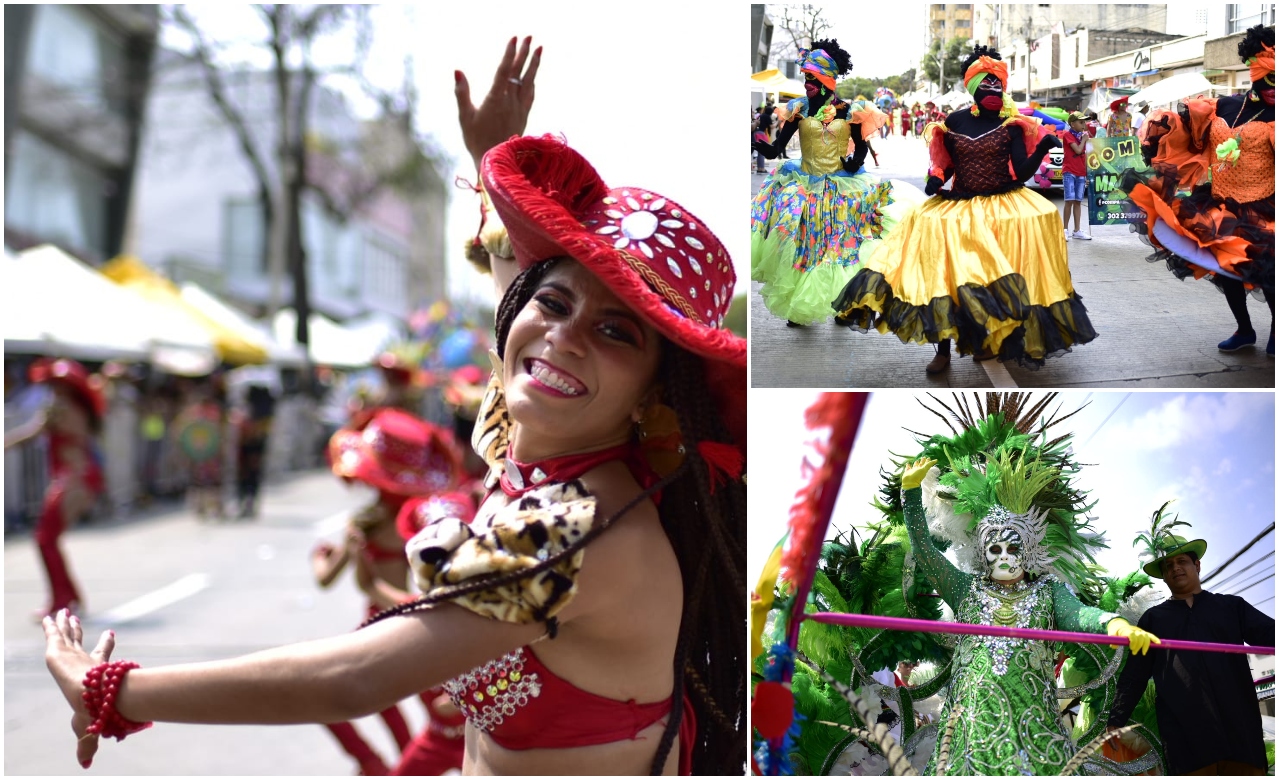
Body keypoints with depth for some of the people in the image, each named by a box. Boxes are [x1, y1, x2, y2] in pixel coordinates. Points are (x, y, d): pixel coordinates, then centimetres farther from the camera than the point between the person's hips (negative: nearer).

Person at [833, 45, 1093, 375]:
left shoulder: (1011, 125, -1)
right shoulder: (953, 121, 4)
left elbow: (1022, 172, -8)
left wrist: (1043, 147, -23)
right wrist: (935, 178, -7)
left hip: (1003, 202, 0)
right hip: (959, 203, 0)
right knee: (943, 270, -20)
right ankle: (943, 350, -9)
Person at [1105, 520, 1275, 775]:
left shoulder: (1231, 607, 18)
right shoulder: (1153, 618, 19)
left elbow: (1270, 633, 3)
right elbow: (1134, 675, 16)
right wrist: (1115, 721, 8)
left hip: (1240, 729, 1)